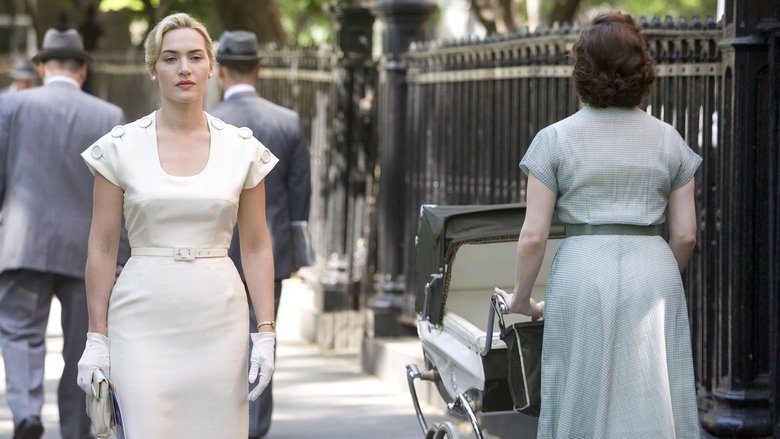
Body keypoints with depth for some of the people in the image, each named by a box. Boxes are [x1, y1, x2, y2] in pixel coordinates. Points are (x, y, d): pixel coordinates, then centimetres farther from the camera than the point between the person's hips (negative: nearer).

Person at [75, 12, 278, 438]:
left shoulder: (243, 148, 4)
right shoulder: (120, 147, 0)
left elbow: (256, 247, 7)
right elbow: (102, 248, 2)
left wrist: (266, 335, 1)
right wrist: (96, 338, -1)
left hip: (219, 323, 2)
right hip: (144, 324, -1)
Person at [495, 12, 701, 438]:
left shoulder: (554, 139, 0)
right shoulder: (669, 140, 6)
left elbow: (533, 235, -3)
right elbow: (685, 234, 6)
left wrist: (521, 298, 10)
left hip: (583, 278, -1)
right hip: (653, 274, 2)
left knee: (585, 403, 4)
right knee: (655, 404, 3)